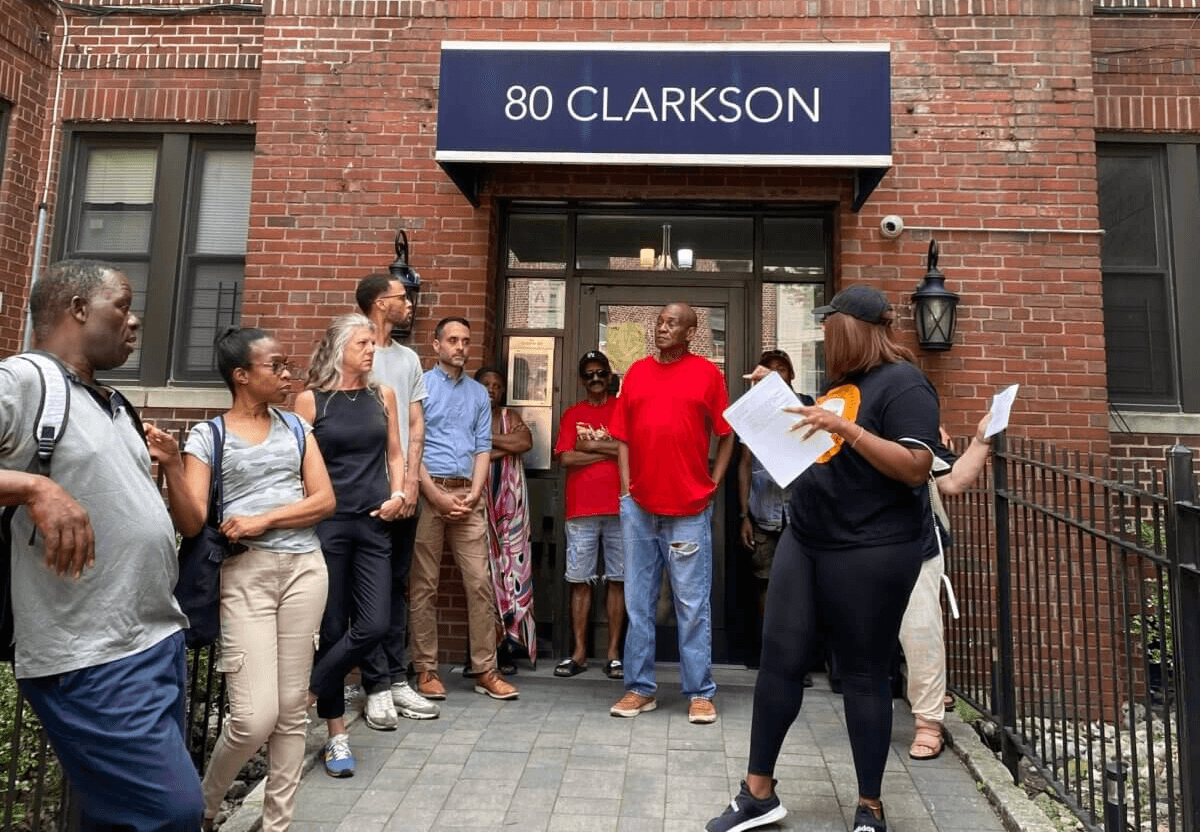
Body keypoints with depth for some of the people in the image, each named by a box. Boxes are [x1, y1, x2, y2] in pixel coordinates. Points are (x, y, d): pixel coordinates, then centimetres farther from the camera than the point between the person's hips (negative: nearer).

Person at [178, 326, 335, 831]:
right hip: (245, 573, -3)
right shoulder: (207, 436, 1)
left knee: (291, 709, 7)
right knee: (255, 716, -7)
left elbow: (324, 500, 3)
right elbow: (191, 523, -6)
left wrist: (264, 520, -9)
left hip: (304, 567, 3)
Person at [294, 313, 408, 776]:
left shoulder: (383, 396, 9)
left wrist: (397, 495, -2)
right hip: (326, 524, -3)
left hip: (373, 524, 3)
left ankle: (308, 692, 17)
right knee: (332, 628, 5)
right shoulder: (311, 399, 0)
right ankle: (337, 734, 20)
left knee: (374, 625, -7)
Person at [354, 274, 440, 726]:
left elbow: (416, 424, 13)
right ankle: (377, 686, 8)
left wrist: (411, 480, 1)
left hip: (404, 489, 5)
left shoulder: (409, 359, 15)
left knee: (396, 585, 10)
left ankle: (397, 679, 18)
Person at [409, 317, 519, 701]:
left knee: (480, 582, 1)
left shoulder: (479, 393, 15)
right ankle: (426, 670, 12)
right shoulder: (420, 385, 3)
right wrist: (436, 495, -10)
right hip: (427, 491, -3)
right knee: (423, 584, 2)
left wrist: (473, 494, -3)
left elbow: (483, 448, 11)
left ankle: (485, 670, 8)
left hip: (468, 495, 3)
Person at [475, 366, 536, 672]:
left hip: (510, 504, 2)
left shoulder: (511, 417, 16)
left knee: (512, 569, -2)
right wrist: (505, 447, -8)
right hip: (478, 502, -2)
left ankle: (505, 647, 4)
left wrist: (487, 437, -6)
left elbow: (526, 442, -4)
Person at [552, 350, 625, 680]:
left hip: (619, 507, -1)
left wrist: (591, 445, -7)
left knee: (617, 580, 3)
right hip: (581, 509, 1)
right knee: (579, 581, 3)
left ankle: (614, 652, 10)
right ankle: (579, 652, 11)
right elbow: (565, 458, -2)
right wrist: (611, 450, -4)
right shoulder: (572, 414, 11)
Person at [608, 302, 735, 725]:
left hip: (689, 508, -3)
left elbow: (727, 435, 4)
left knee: (693, 604, 4)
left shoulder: (708, 373, 1)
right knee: (638, 601, 9)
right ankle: (640, 688, 20)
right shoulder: (636, 372, 10)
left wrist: (713, 484, -2)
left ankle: (700, 693, 15)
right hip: (638, 506, 3)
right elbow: (622, 436, 10)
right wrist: (625, 487, 2)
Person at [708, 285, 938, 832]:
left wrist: (847, 429, -26)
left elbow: (916, 468, -18)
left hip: (869, 551, -8)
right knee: (778, 658, 6)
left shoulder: (902, 383, -9)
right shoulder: (841, 381, 17)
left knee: (863, 675, 4)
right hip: (804, 539, 8)